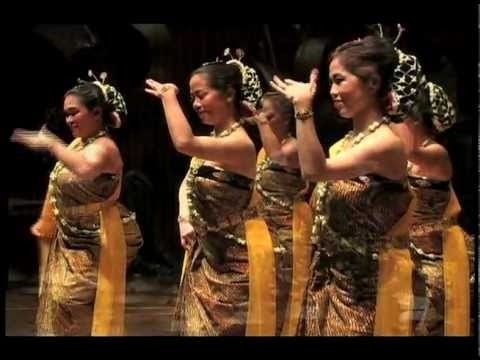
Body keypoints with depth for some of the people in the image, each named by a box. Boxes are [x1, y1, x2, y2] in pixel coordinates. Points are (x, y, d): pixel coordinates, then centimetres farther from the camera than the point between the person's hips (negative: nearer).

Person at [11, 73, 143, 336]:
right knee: (58, 303, 11)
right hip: (69, 243, 9)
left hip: (92, 246, -9)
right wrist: (46, 223, 15)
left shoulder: (104, 147, -19)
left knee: (72, 304, -10)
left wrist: (52, 144, -37)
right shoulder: (78, 143, 9)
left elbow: (85, 169, -44)